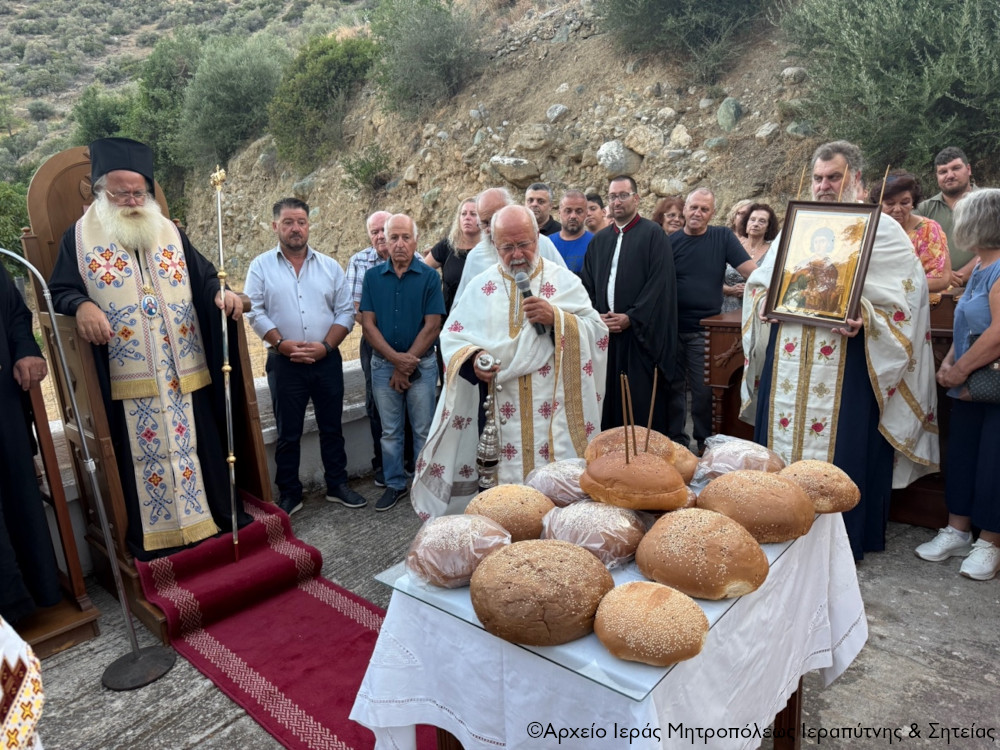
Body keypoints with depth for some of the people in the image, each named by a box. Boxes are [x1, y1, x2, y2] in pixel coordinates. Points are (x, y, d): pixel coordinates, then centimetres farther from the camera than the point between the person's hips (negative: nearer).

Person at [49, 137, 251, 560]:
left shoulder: (171, 233, 11)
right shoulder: (80, 237, 3)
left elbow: (203, 278, 12)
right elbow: (59, 291, 1)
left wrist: (221, 293, -11)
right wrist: (81, 306, -22)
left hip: (185, 371, 3)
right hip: (127, 378, -2)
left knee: (199, 443, 10)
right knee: (143, 454, 4)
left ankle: (219, 513, 24)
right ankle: (154, 535, 17)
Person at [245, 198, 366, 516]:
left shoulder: (330, 266, 5)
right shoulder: (261, 267, 2)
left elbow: (346, 311, 1)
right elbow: (255, 312, -5)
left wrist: (326, 346, -11)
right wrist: (282, 344, -16)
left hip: (327, 360, 2)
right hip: (284, 363, -1)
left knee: (332, 428, 12)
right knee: (288, 433, 9)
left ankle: (337, 485, 27)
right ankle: (289, 494, 22)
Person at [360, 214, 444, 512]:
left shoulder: (428, 277, -4)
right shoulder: (373, 276, 3)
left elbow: (432, 326, -8)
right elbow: (367, 323, -1)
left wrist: (407, 364, -11)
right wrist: (396, 358, -13)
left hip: (422, 364, -2)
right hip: (383, 364, 2)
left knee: (423, 430, 7)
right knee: (390, 431, 12)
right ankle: (394, 484, 26)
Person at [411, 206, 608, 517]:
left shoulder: (564, 281, 5)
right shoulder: (482, 287, 8)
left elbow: (596, 332, -1)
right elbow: (452, 337, 7)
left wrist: (556, 318, -16)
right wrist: (473, 359, -14)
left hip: (553, 409, 0)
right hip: (499, 414, 1)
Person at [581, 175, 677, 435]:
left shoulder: (653, 234, -2)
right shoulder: (599, 240, 15)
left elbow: (660, 282, -10)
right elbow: (587, 284, 13)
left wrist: (630, 318, -15)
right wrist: (598, 316, -3)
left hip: (641, 333, -4)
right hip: (605, 333, 5)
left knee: (642, 399, -1)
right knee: (609, 396, 7)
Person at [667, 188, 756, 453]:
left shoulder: (723, 237, 1)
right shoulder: (671, 241, 3)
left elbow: (751, 271, -6)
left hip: (705, 329, -1)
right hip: (672, 328, 2)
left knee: (704, 390, 4)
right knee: (674, 386, 11)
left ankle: (705, 441, 21)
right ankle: (676, 438, 25)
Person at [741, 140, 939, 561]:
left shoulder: (882, 230, 2)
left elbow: (907, 294, -6)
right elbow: (758, 281, 19)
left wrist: (865, 318, -23)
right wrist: (764, 299, -3)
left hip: (846, 361, -4)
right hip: (787, 360, 5)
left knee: (842, 447, 0)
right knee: (782, 439, 8)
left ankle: (845, 539, 16)